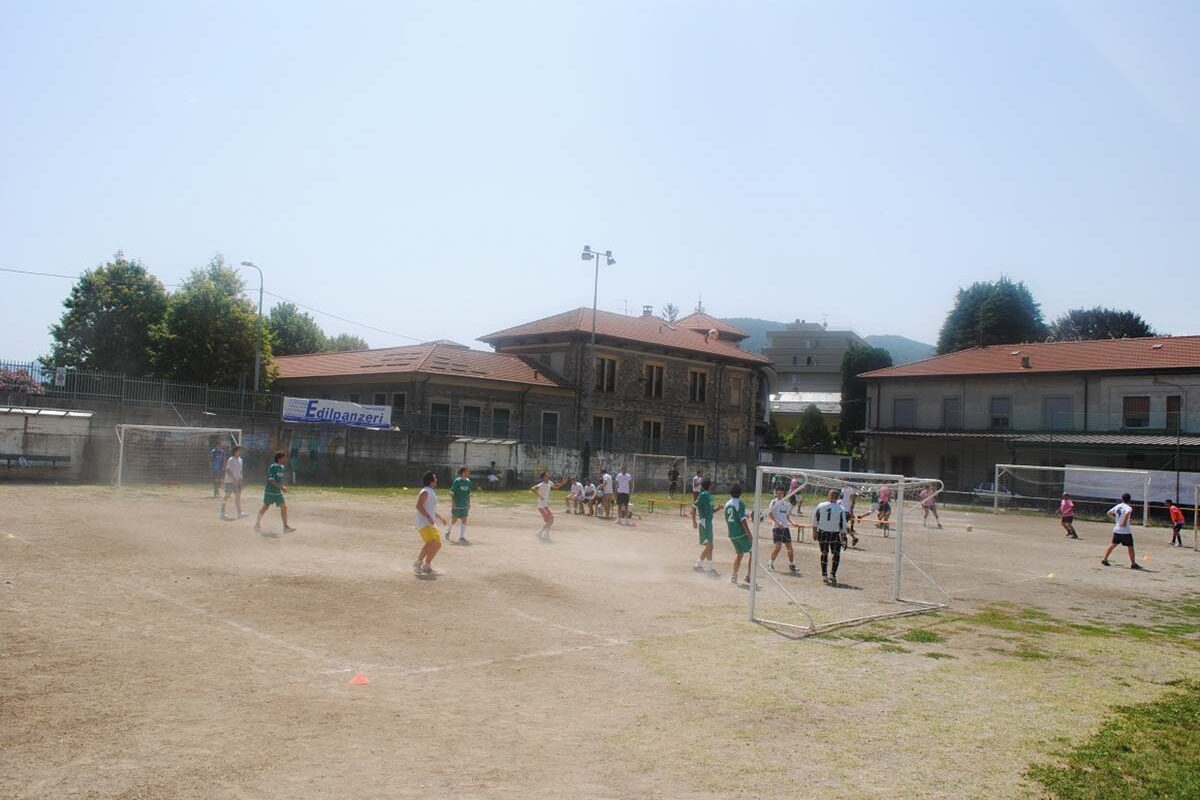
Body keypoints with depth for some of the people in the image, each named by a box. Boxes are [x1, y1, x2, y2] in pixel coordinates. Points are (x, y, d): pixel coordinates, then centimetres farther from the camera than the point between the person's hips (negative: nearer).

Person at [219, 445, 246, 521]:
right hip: (230, 481, -8)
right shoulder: (231, 460, -12)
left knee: (238, 496, 7)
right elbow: (228, 470, -17)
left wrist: (240, 479, 7)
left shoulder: (240, 460, 11)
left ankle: (239, 513, 10)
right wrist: (234, 479, -22)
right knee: (227, 496, -3)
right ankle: (222, 513, 3)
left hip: (236, 481, 8)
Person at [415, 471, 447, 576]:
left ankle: (427, 565, 18)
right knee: (430, 543, -23)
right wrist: (428, 517, -29)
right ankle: (417, 564, -10)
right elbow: (418, 505, -21)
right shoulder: (425, 491, -10)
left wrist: (440, 517, 31)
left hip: (431, 523, 10)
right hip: (423, 523, -10)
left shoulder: (432, 492, 20)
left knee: (438, 544, 8)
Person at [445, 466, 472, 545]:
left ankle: (462, 537, 4)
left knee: (464, 521, 0)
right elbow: (452, 493, -10)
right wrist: (453, 503, -15)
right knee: (454, 520, 6)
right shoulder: (457, 481, -11)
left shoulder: (468, 481, 6)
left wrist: (469, 504, 13)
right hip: (457, 505, -5)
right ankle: (448, 531, 32)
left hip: (465, 505, 5)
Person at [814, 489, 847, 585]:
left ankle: (824, 575, 14)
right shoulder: (841, 509, -8)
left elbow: (815, 521, 6)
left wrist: (814, 532, 17)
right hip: (835, 534, -3)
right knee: (836, 554, 7)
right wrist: (843, 537, 2)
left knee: (824, 554, 13)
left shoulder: (820, 506, -1)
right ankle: (832, 574, -3)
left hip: (822, 533, 3)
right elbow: (843, 525, -6)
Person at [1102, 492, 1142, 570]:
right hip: (1125, 531, -6)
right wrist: (1125, 522, -23)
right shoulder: (1128, 507, -11)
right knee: (1130, 547, 3)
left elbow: (1109, 513, 13)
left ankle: (1104, 560, 14)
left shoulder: (1117, 506, 7)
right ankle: (1133, 564, 5)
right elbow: (1127, 513, -33)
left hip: (1116, 529, 6)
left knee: (1113, 545, 15)